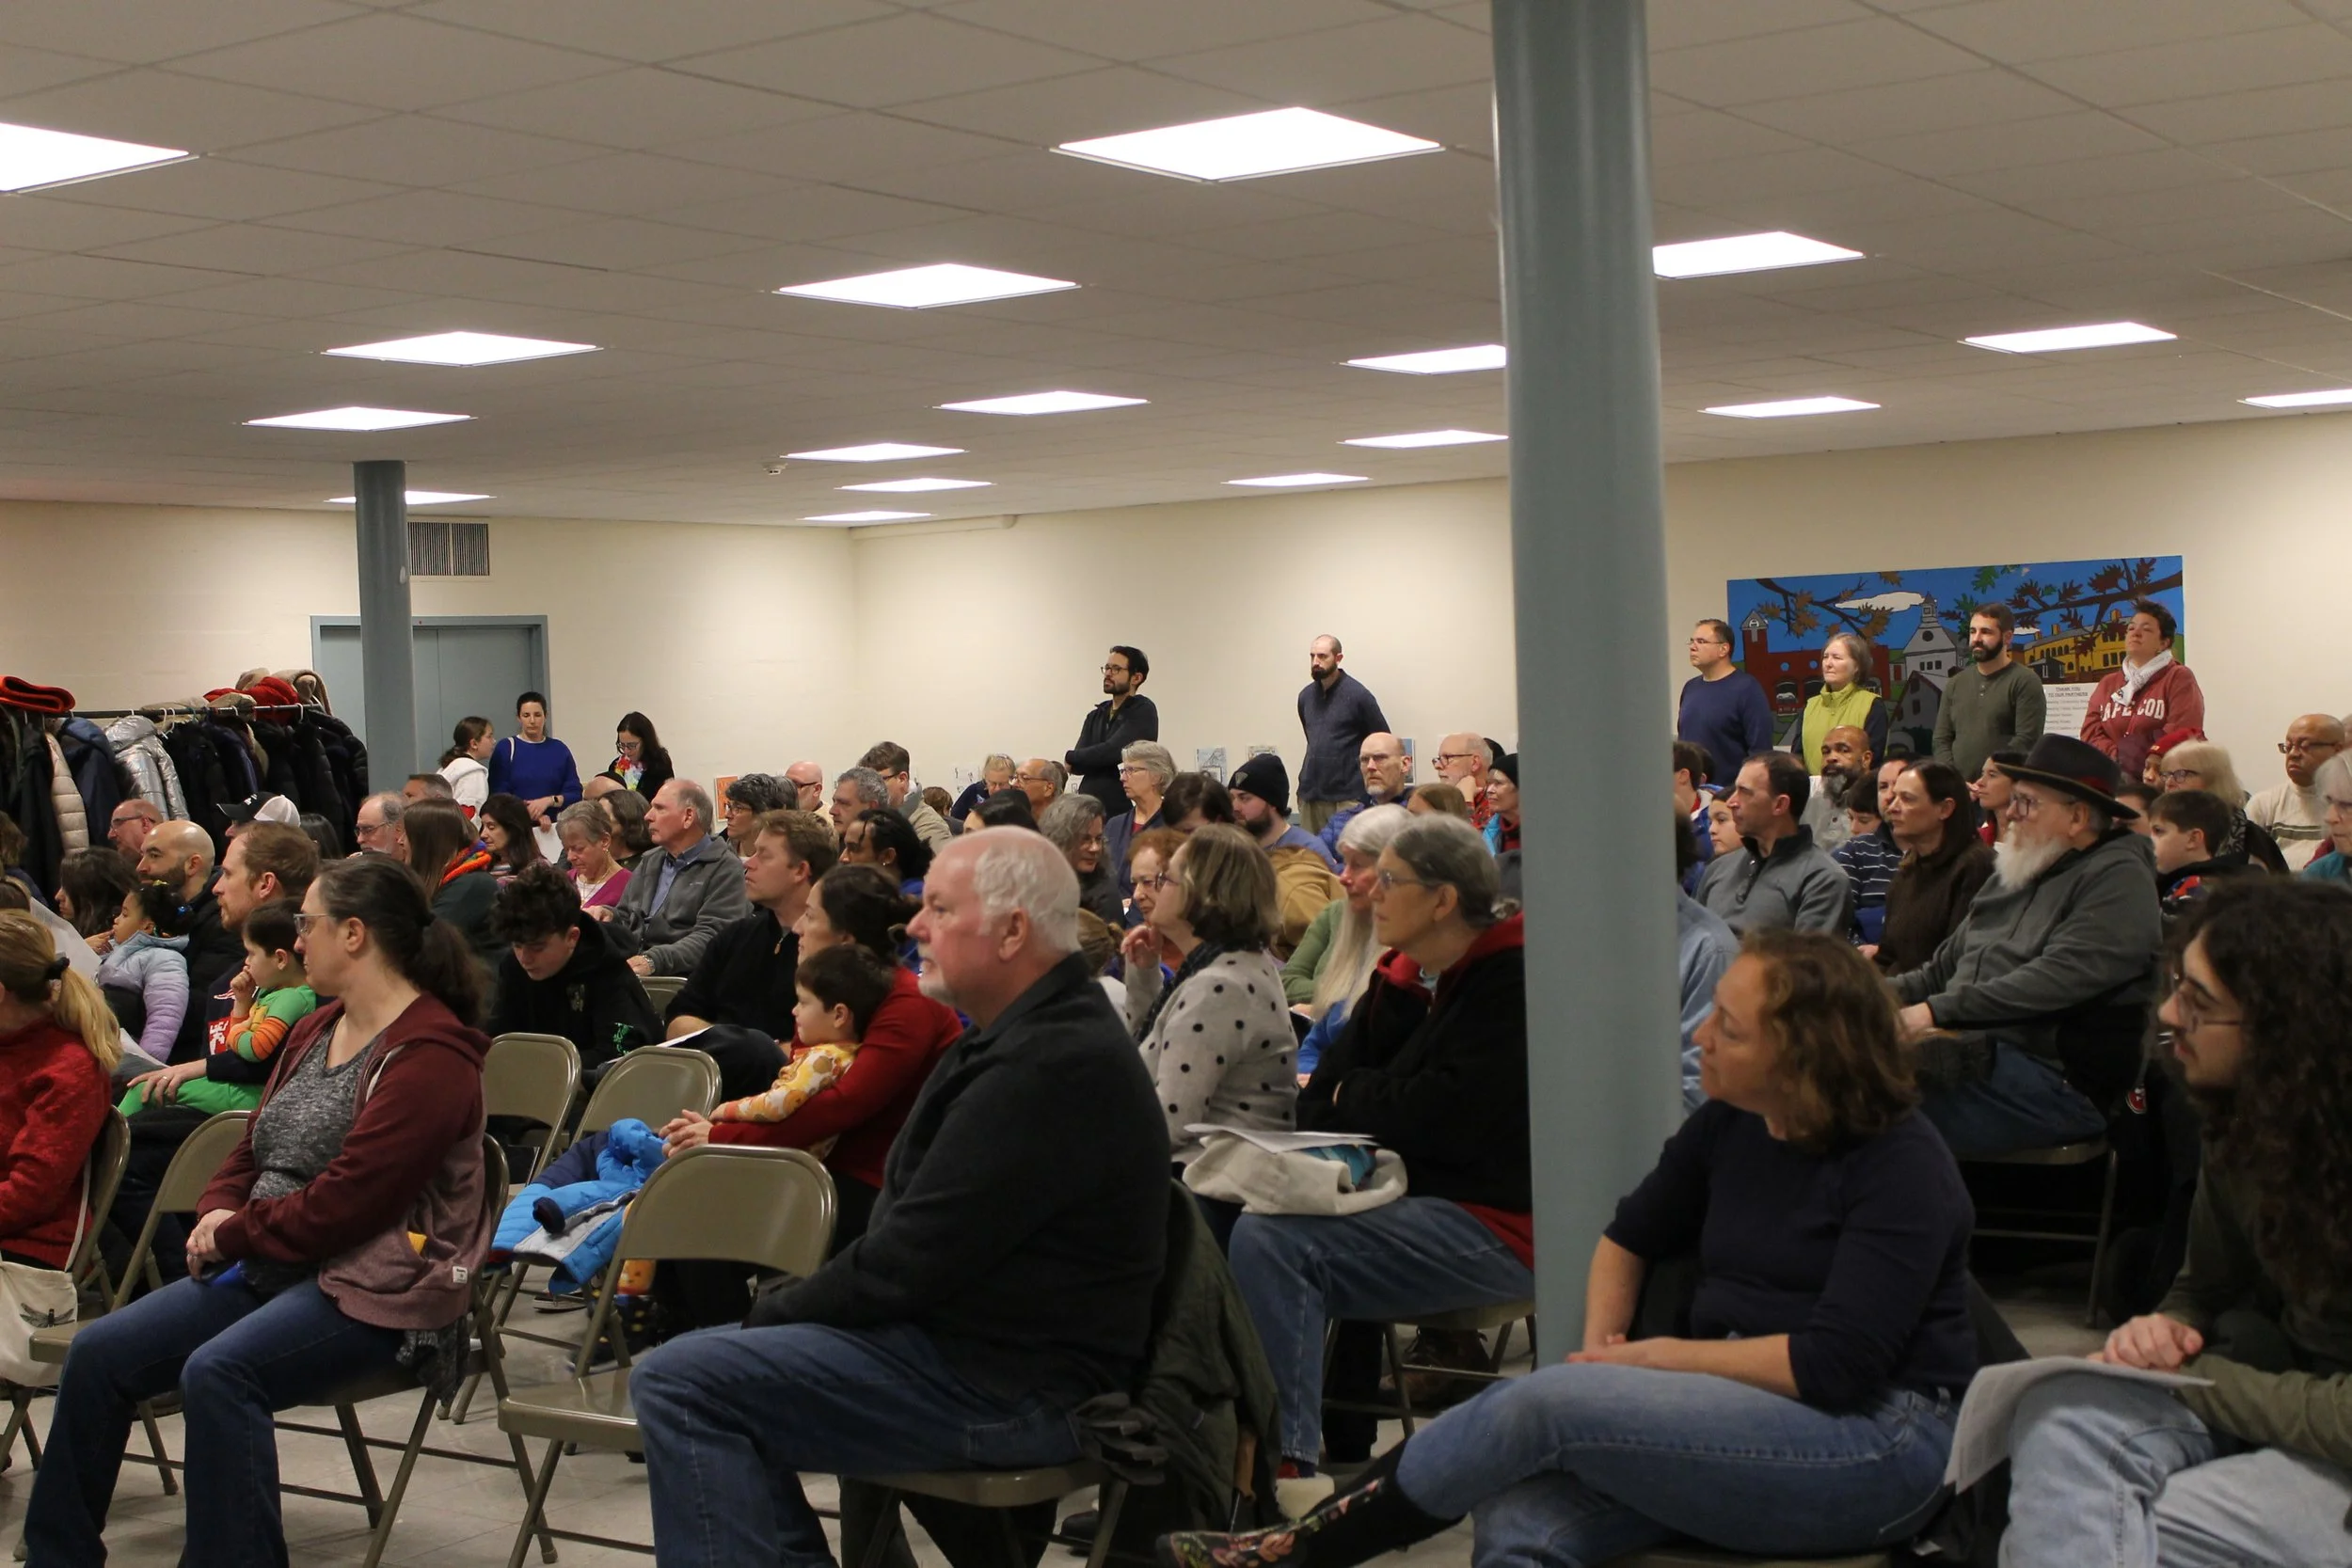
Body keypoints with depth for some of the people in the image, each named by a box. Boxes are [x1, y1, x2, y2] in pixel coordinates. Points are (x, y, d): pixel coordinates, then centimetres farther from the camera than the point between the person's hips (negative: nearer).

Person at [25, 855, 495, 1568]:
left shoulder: (429, 1054, -15)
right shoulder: (316, 1030, 17)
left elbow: (345, 1202, -20)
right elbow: (254, 1148, 21)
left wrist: (236, 1235, -10)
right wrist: (218, 1216, 0)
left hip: (377, 1290, -9)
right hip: (271, 1268, 9)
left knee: (217, 1370, -32)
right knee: (98, 1353, -4)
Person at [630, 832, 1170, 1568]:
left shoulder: (1053, 1066, -22)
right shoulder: (1030, 1036, 14)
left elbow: (908, 1261, -22)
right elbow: (911, 1230, 16)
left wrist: (776, 1311, -7)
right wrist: (783, 1309, 5)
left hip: (1009, 1388, -11)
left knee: (677, 1384, -16)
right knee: (708, 1361, 16)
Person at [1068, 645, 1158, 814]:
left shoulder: (1143, 711, -5)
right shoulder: (1096, 716, 16)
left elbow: (1112, 751, -16)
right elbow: (1077, 767, 5)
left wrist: (1070, 757, 0)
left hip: (1122, 808, -5)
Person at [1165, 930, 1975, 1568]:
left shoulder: (1901, 1165, -13)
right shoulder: (1727, 1125, 8)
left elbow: (1833, 1363, -21)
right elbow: (1629, 1237, 22)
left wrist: (1657, 1357, -14)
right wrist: (1600, 1346, 3)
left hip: (1875, 1438, -7)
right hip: (1741, 1410, 7)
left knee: (1543, 1404, -24)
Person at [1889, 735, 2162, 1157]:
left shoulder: (2118, 878, -6)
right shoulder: (2015, 873, 22)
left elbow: (2057, 980, -19)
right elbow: (1944, 967, 24)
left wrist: (1936, 1012, -22)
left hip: (2055, 1076, -8)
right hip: (1972, 1049, 8)